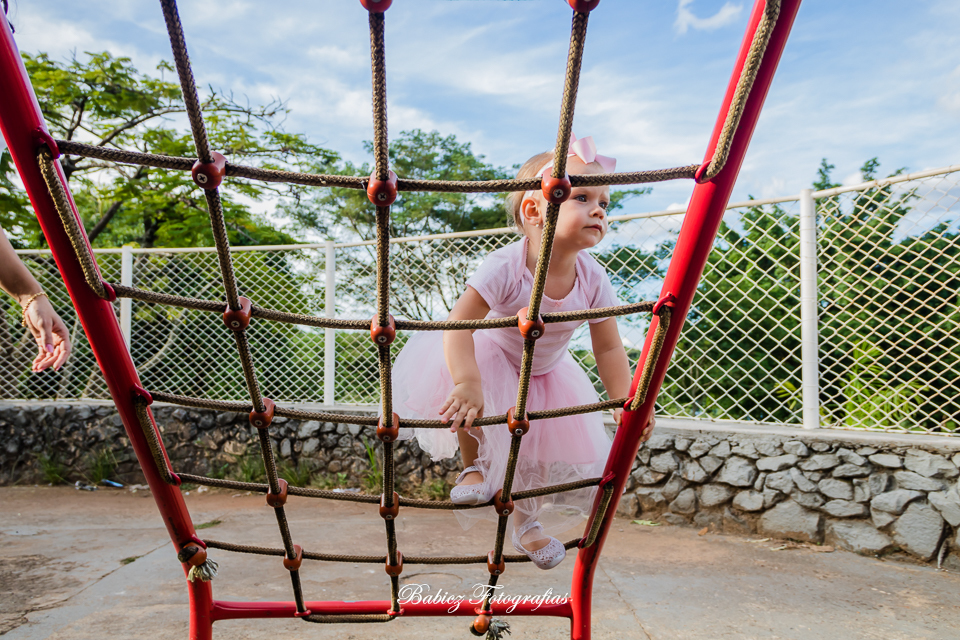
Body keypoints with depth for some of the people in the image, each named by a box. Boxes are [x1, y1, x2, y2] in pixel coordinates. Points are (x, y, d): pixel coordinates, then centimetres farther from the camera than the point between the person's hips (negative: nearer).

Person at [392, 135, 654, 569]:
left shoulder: (593, 280, -23)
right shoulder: (505, 266, -36)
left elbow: (608, 348, -14)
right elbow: (460, 324, -40)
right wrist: (468, 383, -53)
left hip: (546, 371, 4)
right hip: (491, 356, -4)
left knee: (558, 454, 1)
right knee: (468, 403, -35)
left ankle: (526, 521, 32)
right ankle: (473, 466, -2)